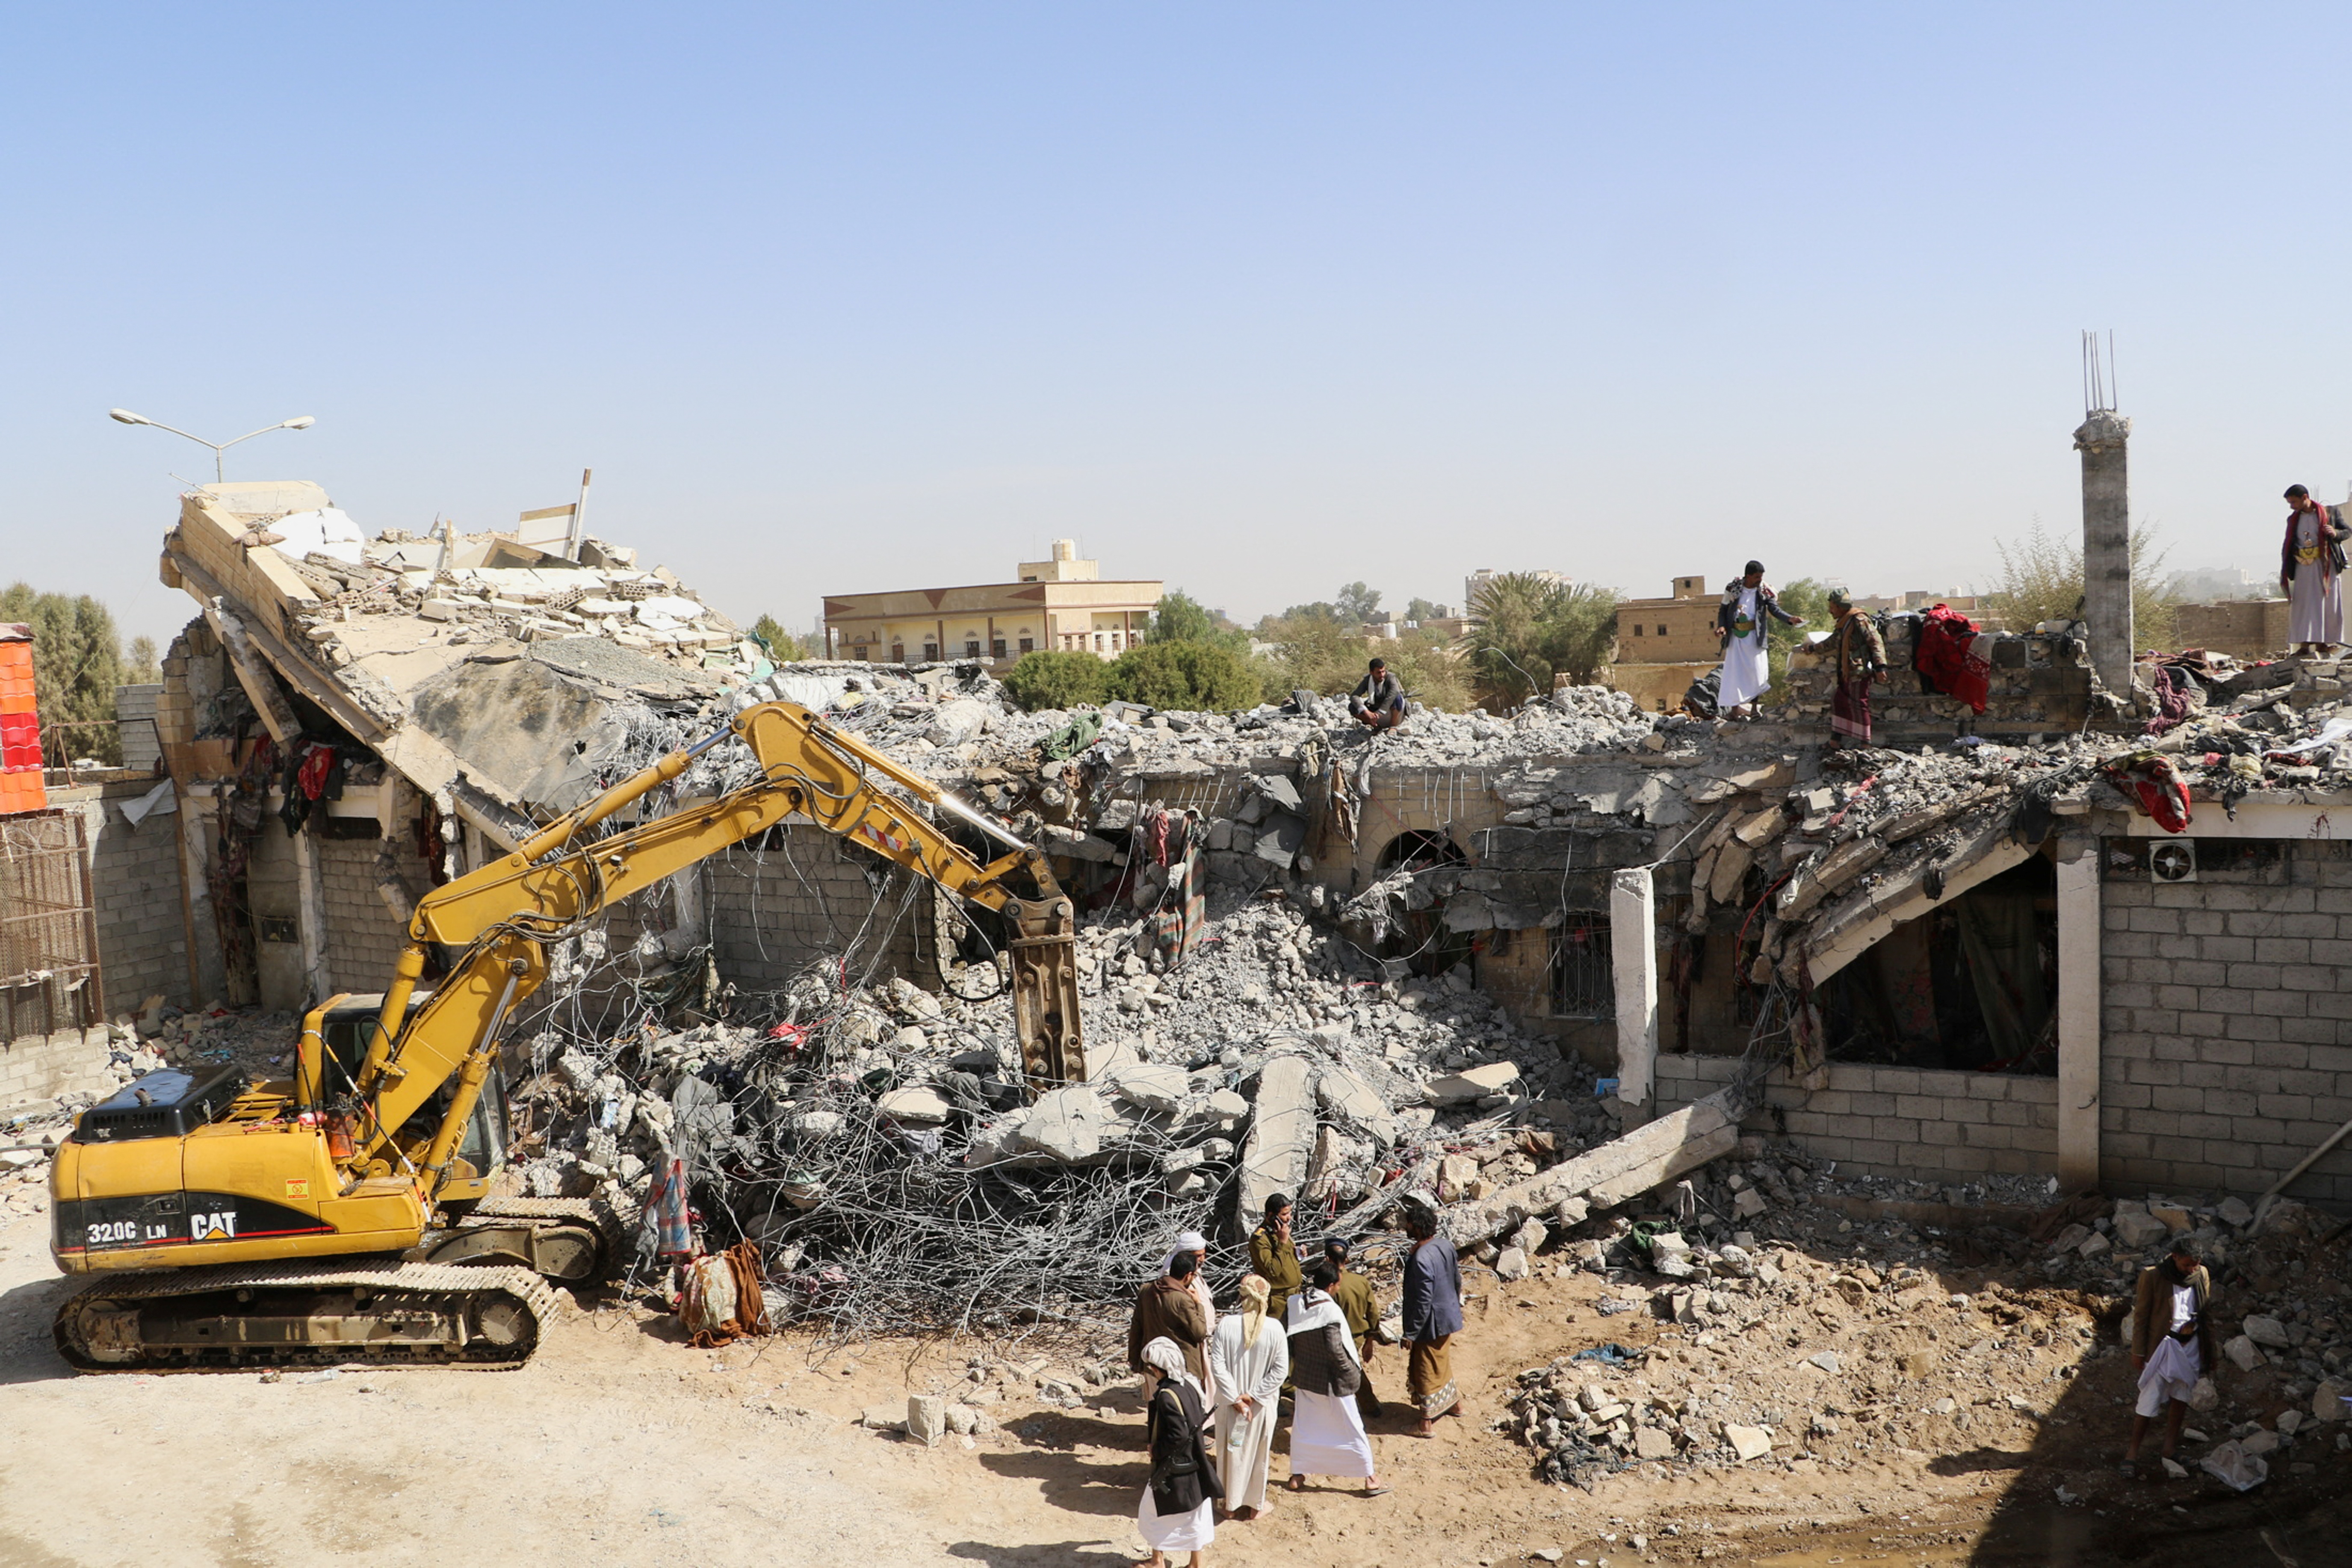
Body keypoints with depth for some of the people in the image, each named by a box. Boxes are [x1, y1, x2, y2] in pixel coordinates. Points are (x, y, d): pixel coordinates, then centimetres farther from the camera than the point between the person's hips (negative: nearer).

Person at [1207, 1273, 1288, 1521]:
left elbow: (1218, 1365, -17)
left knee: (1231, 1450, 19)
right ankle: (1255, 1504, 32)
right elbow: (1281, 1370, -15)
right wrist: (1253, 1395, -11)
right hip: (1263, 1406, 0)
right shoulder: (1274, 1328, -16)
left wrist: (1235, 1399, -12)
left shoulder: (1227, 1325, -17)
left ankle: (1232, 1503, 32)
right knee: (1258, 1452, 18)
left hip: (1230, 1403, 0)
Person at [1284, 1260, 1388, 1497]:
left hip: (1305, 1376, 5)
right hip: (1332, 1381, -5)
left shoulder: (1295, 1304, -10)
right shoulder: (1329, 1310, -26)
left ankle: (1298, 1475, 29)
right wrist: (1352, 1372, -13)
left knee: (1303, 1426, 20)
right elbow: (1335, 1349, -25)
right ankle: (1370, 1479, 18)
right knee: (1351, 1428, 9)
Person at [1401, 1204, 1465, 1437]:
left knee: (1427, 1371, 6)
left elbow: (1423, 1301, -27)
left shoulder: (1421, 1259, -31)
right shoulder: (1446, 1245, -6)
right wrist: (1455, 1304, 24)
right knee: (1442, 1363, 27)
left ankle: (1427, 1424, 17)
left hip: (1431, 1323, -8)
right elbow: (1457, 1280, 8)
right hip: (1449, 1317, 8)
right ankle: (1455, 1403, 44)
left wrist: (1410, 1333, -18)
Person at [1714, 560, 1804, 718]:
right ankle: (1734, 710, 7)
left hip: (1754, 637, 0)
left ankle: (1754, 708, 11)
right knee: (1734, 672, 1)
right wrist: (1722, 626, -11)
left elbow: (1775, 609, -9)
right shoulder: (1734, 588, -2)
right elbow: (1723, 610, 5)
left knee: (1756, 671, 0)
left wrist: (1790, 619, -27)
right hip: (1735, 636, 0)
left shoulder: (1764, 591, -2)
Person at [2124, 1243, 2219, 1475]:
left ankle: (2171, 1447, 28)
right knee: (2150, 1399, -4)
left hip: (2192, 1345, 5)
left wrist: (2210, 1349, 13)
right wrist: (2138, 1352, -8)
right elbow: (2141, 1316, -9)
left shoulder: (2202, 1275, -1)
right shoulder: (2153, 1276, -15)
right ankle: (2133, 1451, 7)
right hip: (2163, 1345, -5)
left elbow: (2207, 1312, 10)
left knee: (2181, 1396, 14)